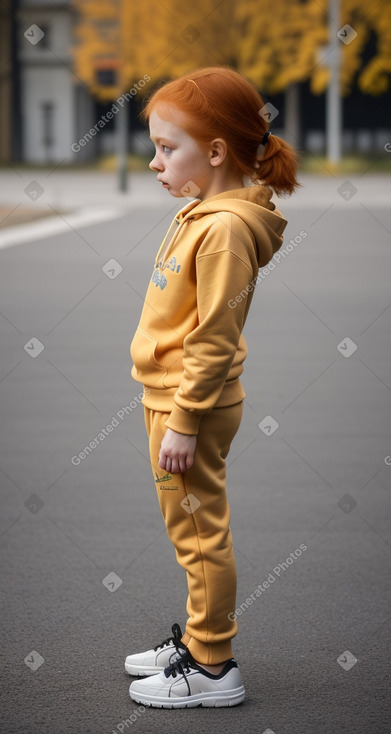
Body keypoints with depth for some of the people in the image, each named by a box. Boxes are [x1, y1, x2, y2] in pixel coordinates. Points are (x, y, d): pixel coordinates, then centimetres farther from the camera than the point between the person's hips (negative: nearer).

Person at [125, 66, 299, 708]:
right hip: (171, 397, 10)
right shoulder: (202, 212, 9)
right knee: (193, 533, 19)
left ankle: (212, 669, 10)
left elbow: (214, 340, -23)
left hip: (192, 408, -10)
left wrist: (184, 423, -20)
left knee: (199, 534, 0)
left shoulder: (225, 227, -22)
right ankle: (201, 639, 32)